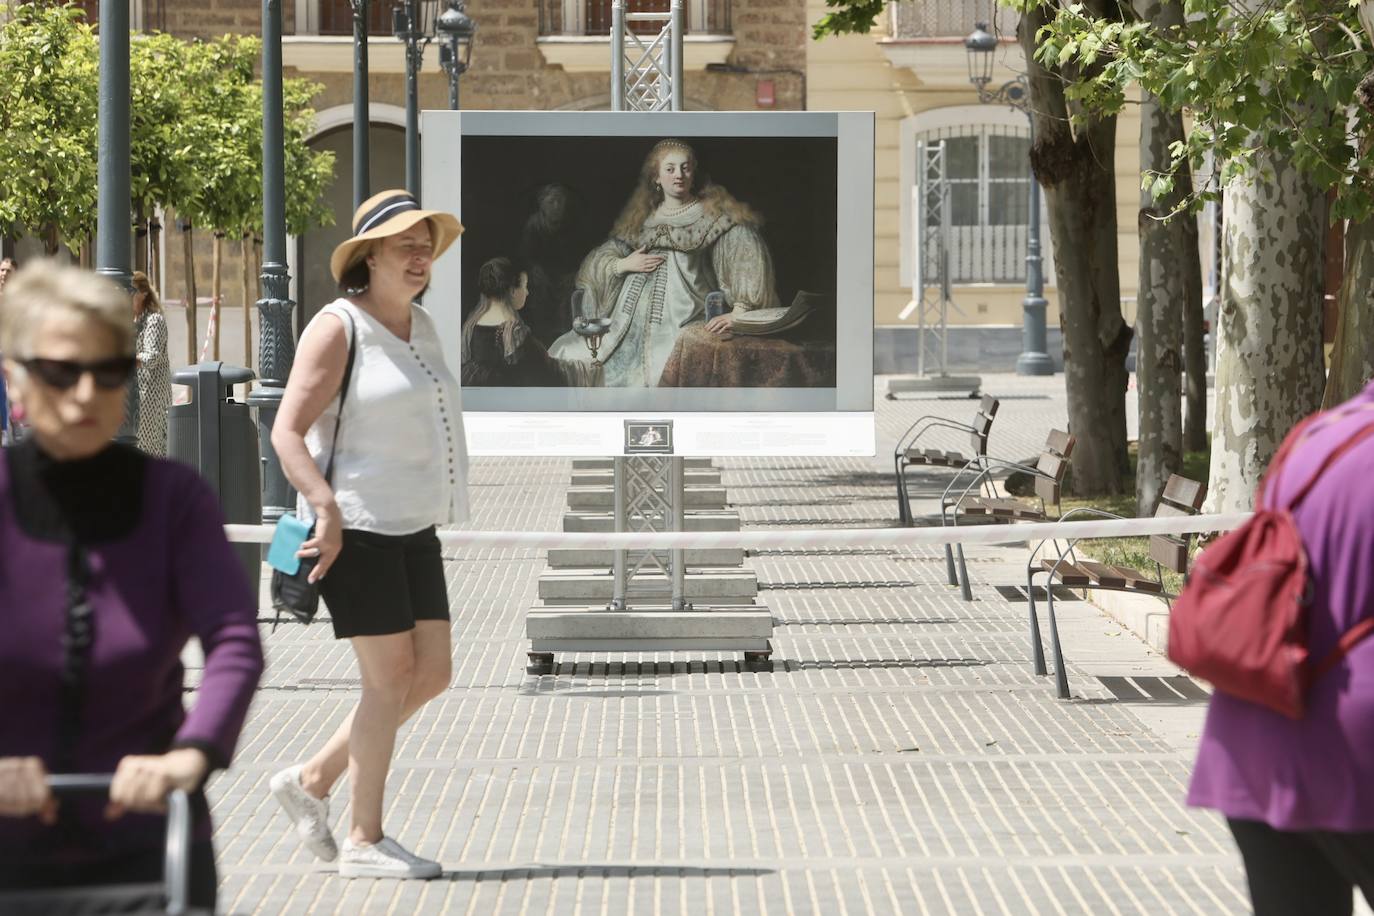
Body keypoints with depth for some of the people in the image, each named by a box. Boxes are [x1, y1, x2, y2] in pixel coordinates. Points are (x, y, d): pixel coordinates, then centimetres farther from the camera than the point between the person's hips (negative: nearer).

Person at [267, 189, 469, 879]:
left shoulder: (420, 328, 13)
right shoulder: (338, 329, -11)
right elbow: (288, 431, -17)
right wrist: (326, 509, -28)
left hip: (411, 528, 8)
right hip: (355, 529, -8)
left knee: (430, 675, 5)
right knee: (391, 677, -7)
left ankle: (312, 781, 18)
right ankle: (364, 841, 1)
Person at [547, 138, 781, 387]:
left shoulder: (713, 213, 2)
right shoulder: (642, 217, 17)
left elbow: (748, 257, -11)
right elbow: (599, 259, 19)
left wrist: (738, 313, -24)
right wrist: (623, 264, -3)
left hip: (681, 319, -5)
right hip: (630, 322, 5)